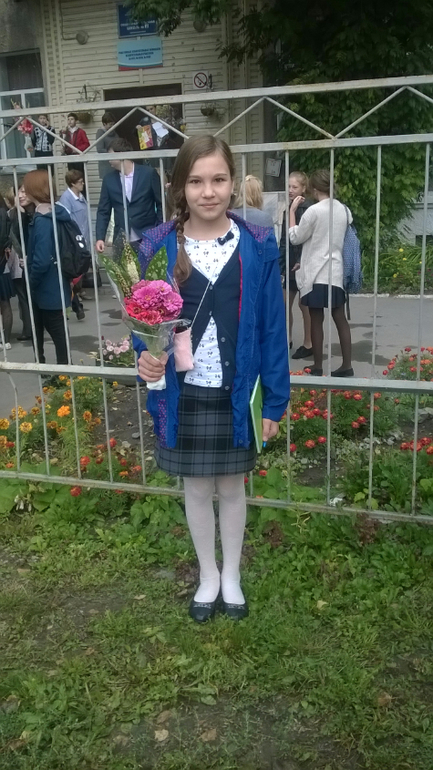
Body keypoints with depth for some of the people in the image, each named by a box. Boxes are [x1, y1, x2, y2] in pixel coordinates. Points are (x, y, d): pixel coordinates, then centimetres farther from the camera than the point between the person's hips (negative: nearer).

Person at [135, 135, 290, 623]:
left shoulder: (258, 246, -9)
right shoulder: (157, 247, -7)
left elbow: (271, 327, -5)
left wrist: (274, 400, -4)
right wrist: (145, 354, -22)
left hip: (237, 394, 0)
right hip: (182, 395, 1)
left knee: (232, 486, 17)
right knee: (196, 488, 16)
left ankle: (232, 575, 40)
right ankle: (208, 575, 39)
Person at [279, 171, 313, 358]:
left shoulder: (308, 209, -12)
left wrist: (302, 262, -22)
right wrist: (280, 266, 11)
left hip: (303, 264, -7)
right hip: (290, 263, 7)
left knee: (304, 304, 2)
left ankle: (308, 344, 13)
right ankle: (287, 340, 22)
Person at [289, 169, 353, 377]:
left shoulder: (314, 211, -13)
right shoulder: (343, 209, 7)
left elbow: (295, 238, -4)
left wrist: (292, 210, 2)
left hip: (316, 273, -6)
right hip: (336, 272, 6)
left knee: (316, 321, 2)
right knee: (340, 319, 9)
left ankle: (318, 367, 9)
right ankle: (347, 365, 12)